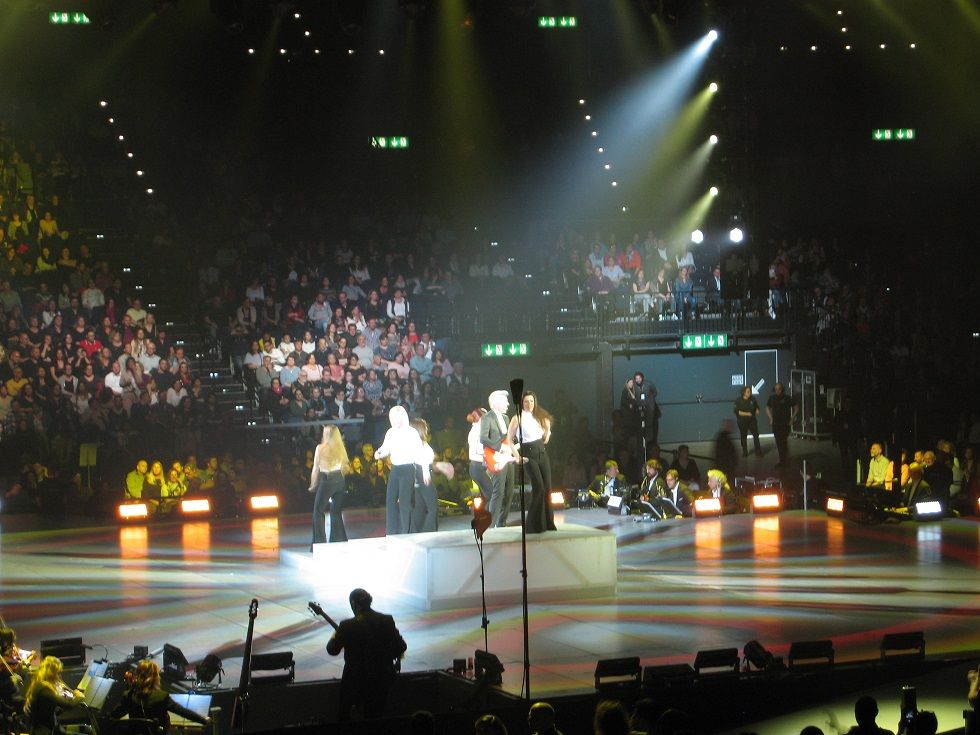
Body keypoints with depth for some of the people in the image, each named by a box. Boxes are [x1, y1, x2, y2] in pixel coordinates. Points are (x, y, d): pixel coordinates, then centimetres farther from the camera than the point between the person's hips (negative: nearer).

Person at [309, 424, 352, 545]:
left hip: (326, 480, -4)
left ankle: (319, 543, -4)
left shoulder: (321, 448, -6)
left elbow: (316, 468, -5)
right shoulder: (341, 448, 5)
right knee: (336, 512, 15)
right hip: (340, 480, 4)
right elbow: (346, 468, 4)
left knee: (318, 511, 3)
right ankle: (339, 541, 14)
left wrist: (313, 485, 3)